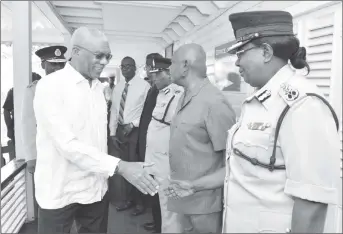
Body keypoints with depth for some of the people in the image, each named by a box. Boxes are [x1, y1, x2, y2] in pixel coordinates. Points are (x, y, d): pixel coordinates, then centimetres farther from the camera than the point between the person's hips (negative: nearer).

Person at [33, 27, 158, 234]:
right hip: (61, 192, -5)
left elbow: (99, 135, 8)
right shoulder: (50, 85, -15)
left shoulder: (98, 86, 6)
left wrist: (106, 173, 6)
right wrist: (119, 166, -30)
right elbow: (67, 143, -24)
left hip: (96, 187, 6)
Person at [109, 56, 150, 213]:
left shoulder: (144, 85, -8)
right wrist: (112, 133, 7)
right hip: (120, 130, 6)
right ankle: (127, 199, 30)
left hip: (136, 130, -6)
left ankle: (139, 201, 21)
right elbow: (114, 110, 10)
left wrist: (133, 124, -16)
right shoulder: (117, 87, 10)